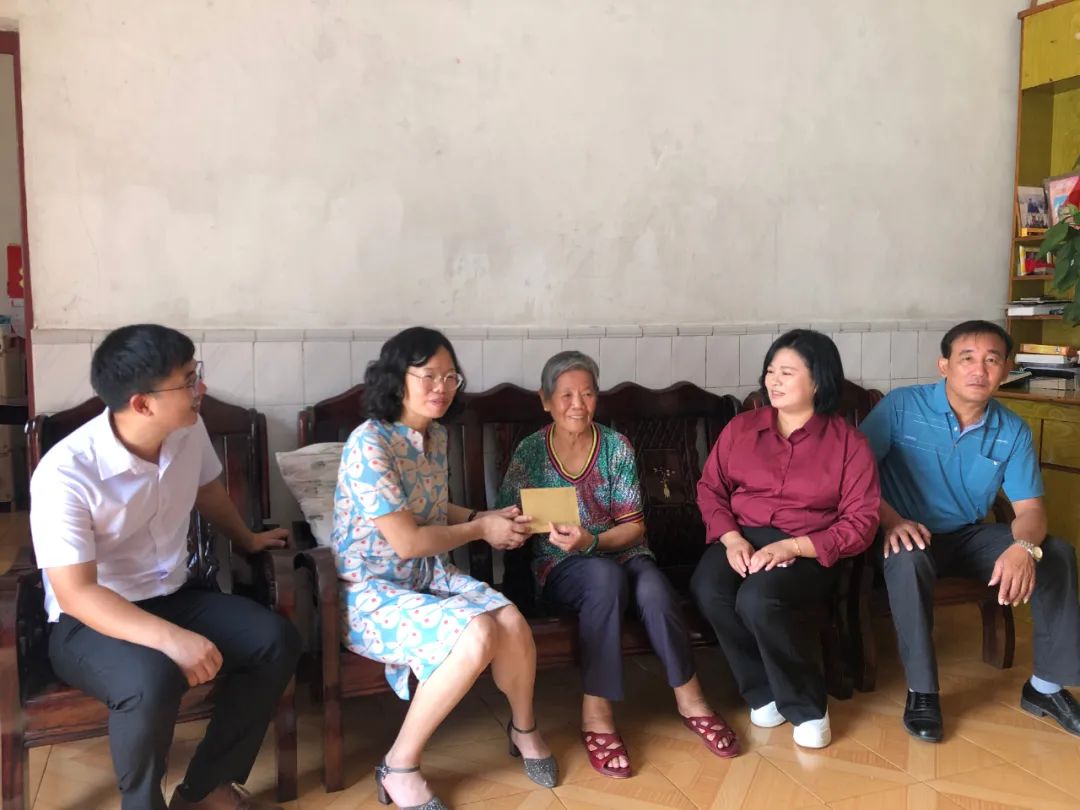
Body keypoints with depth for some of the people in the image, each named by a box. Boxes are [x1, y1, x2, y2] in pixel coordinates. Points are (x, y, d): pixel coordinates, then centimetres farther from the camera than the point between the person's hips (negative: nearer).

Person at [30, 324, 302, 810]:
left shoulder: (188, 430, -7)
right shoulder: (65, 474, -26)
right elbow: (76, 593, -28)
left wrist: (246, 539, 32)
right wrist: (171, 638, -40)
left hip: (172, 598, 6)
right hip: (87, 621, -6)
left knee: (277, 641, -15)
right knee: (151, 681, -37)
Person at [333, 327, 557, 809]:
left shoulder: (435, 435, 5)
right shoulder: (369, 444, -21)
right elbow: (406, 541, -21)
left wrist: (486, 517, 4)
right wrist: (480, 529, -9)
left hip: (430, 576, 7)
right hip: (371, 592, -7)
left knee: (513, 623, -17)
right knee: (477, 635, -29)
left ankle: (523, 729, 15)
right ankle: (399, 767, -10)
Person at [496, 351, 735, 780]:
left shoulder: (617, 447, -2)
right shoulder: (529, 452, -4)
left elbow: (634, 526, -4)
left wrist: (591, 542, -23)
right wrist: (540, 528, -26)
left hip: (621, 552, 2)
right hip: (559, 567, -1)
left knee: (654, 589, -32)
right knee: (606, 577, -36)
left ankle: (689, 699, -10)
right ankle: (596, 712, -28)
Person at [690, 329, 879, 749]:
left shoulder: (848, 442, -2)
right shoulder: (740, 427, 9)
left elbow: (860, 523, -7)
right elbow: (710, 488, 9)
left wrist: (791, 547, -20)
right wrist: (731, 538, -11)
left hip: (808, 550, -3)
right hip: (742, 537, 4)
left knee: (758, 600, -34)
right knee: (708, 591, -30)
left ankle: (806, 705, -7)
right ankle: (764, 692, -5)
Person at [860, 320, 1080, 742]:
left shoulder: (1013, 430, -2)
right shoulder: (902, 406, -14)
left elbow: (1030, 508, -5)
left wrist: (1024, 548, -29)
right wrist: (889, 518, -32)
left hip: (971, 536, 4)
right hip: (911, 533, -4)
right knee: (907, 560, -38)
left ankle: (1045, 685, -1)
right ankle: (921, 690, -22)